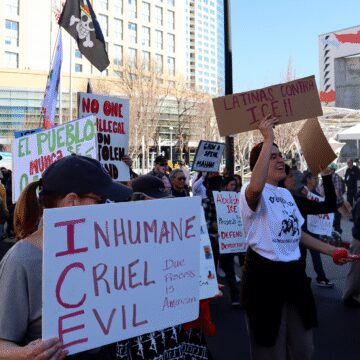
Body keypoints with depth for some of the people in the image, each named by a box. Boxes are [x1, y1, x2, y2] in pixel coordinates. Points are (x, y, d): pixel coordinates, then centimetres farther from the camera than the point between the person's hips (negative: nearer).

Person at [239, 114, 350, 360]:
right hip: (265, 273, -8)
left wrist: (328, 249, 18)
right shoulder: (252, 193, -14)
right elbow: (256, 188, -41)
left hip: (294, 271, 8)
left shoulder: (286, 194, 14)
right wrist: (268, 140, -37)